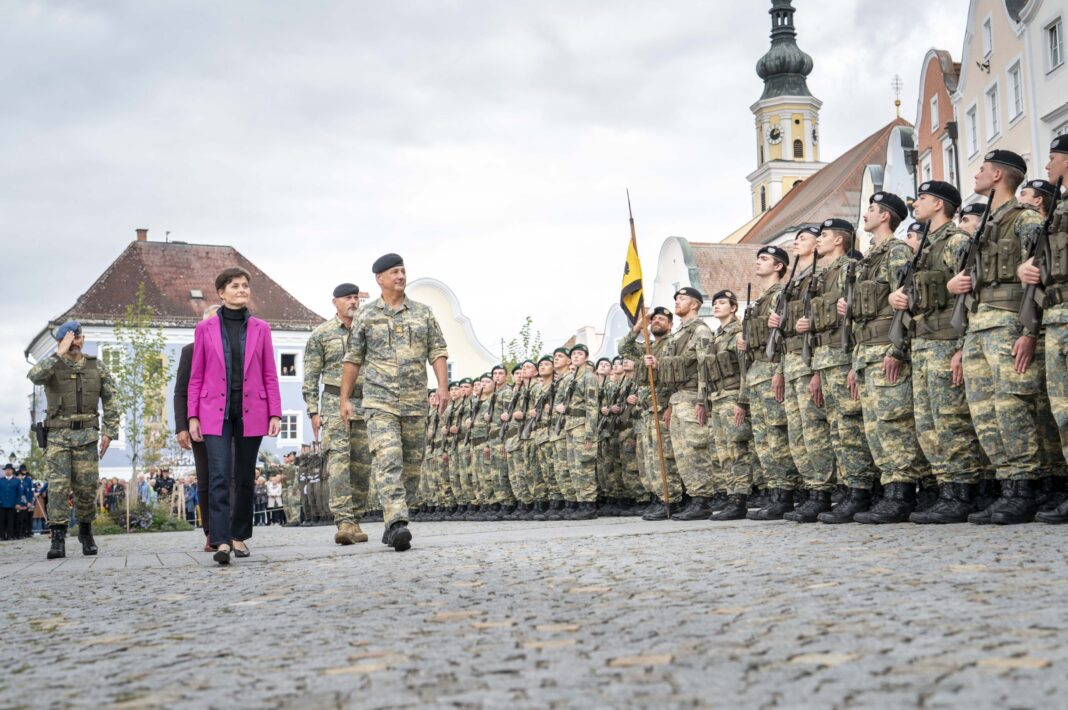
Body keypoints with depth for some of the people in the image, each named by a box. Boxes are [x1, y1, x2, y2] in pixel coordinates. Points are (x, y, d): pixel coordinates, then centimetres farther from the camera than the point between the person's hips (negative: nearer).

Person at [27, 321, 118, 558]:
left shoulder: (96, 367, 6)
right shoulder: (52, 366, 3)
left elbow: (110, 402, 9)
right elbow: (34, 376, -22)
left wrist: (108, 432, 0)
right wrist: (60, 352, -21)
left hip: (86, 436, 1)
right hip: (58, 436, -1)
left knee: (86, 487, 1)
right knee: (57, 486, -12)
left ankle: (85, 531, 21)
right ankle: (58, 540, -14)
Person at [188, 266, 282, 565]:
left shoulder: (260, 329, 8)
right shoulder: (205, 329, 5)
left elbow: (270, 375, 8)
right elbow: (196, 377, 6)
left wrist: (275, 413, 1)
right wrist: (193, 416, 1)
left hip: (251, 412, 2)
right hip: (216, 412, -2)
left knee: (245, 477, 8)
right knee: (219, 476, -13)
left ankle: (240, 536, 21)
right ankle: (221, 542, -17)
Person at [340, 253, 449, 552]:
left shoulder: (423, 313, 10)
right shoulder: (365, 316, 6)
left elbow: (438, 351, 7)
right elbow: (353, 359, 9)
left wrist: (443, 386, -7)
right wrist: (345, 399, 6)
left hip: (415, 402, 3)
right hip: (379, 401, -3)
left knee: (411, 465, 6)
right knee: (388, 460, -18)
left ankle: (391, 524, 17)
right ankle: (397, 524, -27)